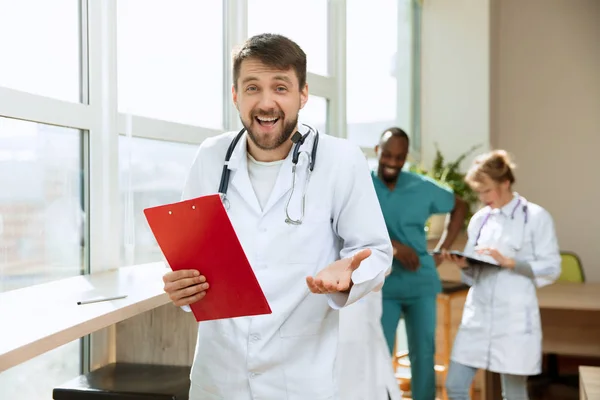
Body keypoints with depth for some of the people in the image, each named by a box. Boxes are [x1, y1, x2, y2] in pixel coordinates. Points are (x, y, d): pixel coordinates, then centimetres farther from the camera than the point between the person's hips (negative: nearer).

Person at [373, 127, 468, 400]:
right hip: (381, 285, -2)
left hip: (421, 284, 2)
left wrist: (442, 251, 7)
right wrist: (392, 245, -26)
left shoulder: (423, 187, 0)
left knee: (424, 356, 8)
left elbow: (459, 206, 15)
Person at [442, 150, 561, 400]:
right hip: (477, 314, 5)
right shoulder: (479, 219, 11)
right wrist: (464, 265, -8)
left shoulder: (536, 217, -3)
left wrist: (508, 261, -16)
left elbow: (551, 269, -6)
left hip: (515, 317, -4)